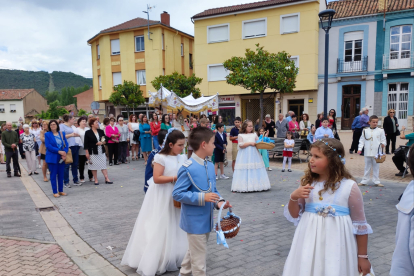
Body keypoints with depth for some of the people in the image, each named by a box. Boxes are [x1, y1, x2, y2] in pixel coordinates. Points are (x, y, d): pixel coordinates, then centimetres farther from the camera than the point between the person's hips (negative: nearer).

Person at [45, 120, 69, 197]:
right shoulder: (47, 134, -1)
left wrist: (65, 153, -13)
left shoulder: (62, 133, 9)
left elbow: (66, 144, 4)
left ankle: (61, 190, 19)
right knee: (53, 175, 3)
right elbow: (48, 146, -11)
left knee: (61, 174, 8)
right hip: (52, 158, -3)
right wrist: (59, 151, -18)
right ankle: (55, 192, 10)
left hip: (61, 157, 3)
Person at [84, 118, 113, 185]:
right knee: (94, 166, 4)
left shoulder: (101, 131, 8)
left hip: (101, 151, 4)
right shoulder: (88, 132, -4)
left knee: (103, 165, 3)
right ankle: (96, 180, 13)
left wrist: (102, 142, -10)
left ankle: (107, 179, 4)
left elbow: (105, 140, 12)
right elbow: (86, 143, -5)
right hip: (93, 152, -4)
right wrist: (87, 152, -9)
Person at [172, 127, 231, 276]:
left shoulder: (210, 166, 3)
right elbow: (177, 193, -21)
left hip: (206, 219, 8)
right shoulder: (187, 168, -22)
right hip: (195, 221, -8)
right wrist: (202, 198, -27)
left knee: (194, 252, 25)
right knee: (199, 258, 6)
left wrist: (219, 201, -9)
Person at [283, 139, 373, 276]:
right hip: (309, 243, 3)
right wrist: (293, 197, -14)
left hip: (336, 246, -3)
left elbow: (360, 225, -2)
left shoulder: (349, 187, -10)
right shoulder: (307, 183, -1)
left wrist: (363, 256, 3)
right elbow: (294, 215, 5)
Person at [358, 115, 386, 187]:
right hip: (367, 153, 1)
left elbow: (383, 140, 4)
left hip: (376, 153, -1)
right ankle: (364, 181, 18)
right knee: (367, 167, 10)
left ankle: (376, 181, 16)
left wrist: (383, 144, -18)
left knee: (376, 167, 7)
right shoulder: (365, 131, 4)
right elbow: (362, 141, 5)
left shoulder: (380, 131, 3)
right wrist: (360, 149, -4)